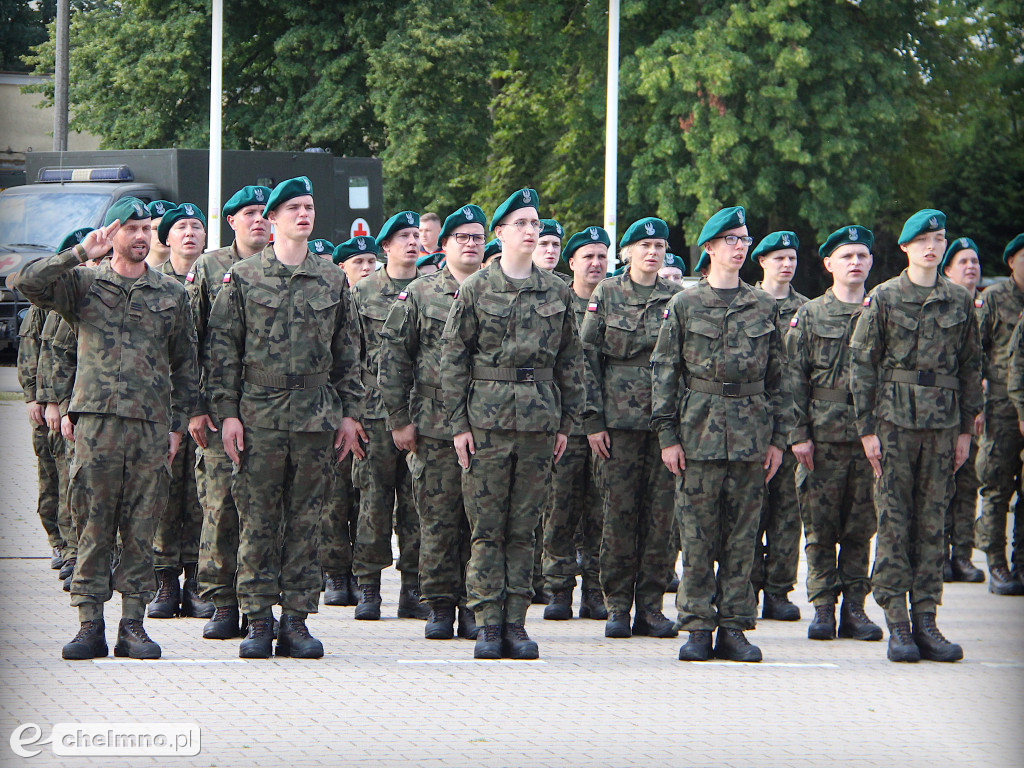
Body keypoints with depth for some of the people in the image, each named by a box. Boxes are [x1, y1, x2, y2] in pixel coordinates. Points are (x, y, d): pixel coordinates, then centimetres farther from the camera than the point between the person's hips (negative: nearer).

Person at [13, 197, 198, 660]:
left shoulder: (171, 295, 13)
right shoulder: (85, 285, 8)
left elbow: (185, 366, 16)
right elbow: (28, 283, -8)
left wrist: (177, 425, 9)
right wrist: (81, 253, -12)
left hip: (151, 426, 2)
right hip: (96, 421, -2)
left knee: (140, 530, 2)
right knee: (94, 528, -3)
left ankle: (133, 624, 6)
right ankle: (90, 625, 1)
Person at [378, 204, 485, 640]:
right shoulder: (421, 294, 7)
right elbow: (393, 357, 5)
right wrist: (399, 419, -2)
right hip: (434, 427, -1)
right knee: (438, 518, -2)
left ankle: (474, 606, 7)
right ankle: (440, 607, 6)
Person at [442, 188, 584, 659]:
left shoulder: (557, 292, 9)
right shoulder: (476, 289, 1)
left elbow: (570, 361, 14)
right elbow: (453, 359, 1)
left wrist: (566, 422, 9)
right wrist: (458, 422, -4)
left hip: (539, 420, 2)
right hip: (487, 420, -2)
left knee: (524, 528, 4)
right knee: (487, 527, -2)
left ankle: (516, 622, 8)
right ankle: (488, 624, 1)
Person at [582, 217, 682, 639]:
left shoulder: (677, 298, 9)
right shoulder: (606, 295, 5)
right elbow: (587, 358, 3)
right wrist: (593, 420, -3)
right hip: (620, 419, -1)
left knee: (661, 513, 0)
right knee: (619, 511, -2)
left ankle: (650, 607, 7)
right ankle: (617, 606, 5)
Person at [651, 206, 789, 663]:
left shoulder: (764, 308, 10)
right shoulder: (684, 306, 4)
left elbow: (778, 378, 13)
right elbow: (664, 372, 2)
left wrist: (777, 438, 7)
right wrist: (667, 436, -4)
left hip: (751, 433, 2)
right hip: (698, 432, -2)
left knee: (743, 535, 3)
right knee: (697, 535, -2)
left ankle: (734, 627, 8)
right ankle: (698, 628, 4)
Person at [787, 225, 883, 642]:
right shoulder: (810, 316, 6)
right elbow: (794, 380, 3)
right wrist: (798, 433, -5)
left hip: (870, 436, 1)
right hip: (823, 438, -1)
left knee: (860, 528, 4)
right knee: (821, 528, 0)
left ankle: (854, 608, 10)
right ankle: (823, 608, 6)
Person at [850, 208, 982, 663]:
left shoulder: (960, 302, 8)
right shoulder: (883, 299, 0)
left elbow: (971, 368, 13)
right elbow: (862, 365, 0)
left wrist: (966, 429, 9)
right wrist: (867, 428, -5)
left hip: (943, 425, 3)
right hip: (894, 422, -2)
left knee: (932, 523, 4)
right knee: (893, 523, -3)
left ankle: (926, 619, 8)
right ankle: (897, 625, 0)